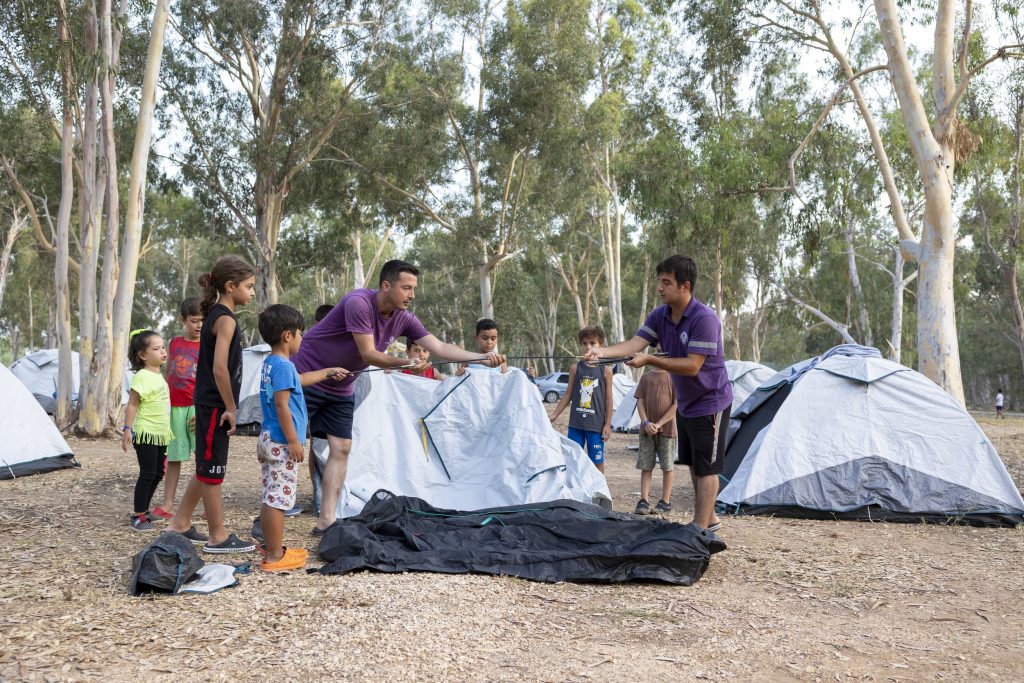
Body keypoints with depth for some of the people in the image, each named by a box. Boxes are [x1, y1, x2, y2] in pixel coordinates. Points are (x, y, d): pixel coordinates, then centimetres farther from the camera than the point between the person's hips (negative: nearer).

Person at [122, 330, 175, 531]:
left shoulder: (159, 375, 12)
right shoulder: (142, 377, -14)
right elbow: (132, 405, -16)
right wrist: (127, 429, -21)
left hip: (160, 433, 9)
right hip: (145, 433, -9)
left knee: (157, 474, 13)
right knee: (147, 475, -5)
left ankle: (144, 510, 25)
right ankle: (138, 517, 5)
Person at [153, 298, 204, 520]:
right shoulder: (174, 343, 10)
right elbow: (167, 375, 17)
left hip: (197, 407, -4)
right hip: (174, 407, 4)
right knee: (173, 458, 10)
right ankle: (168, 505, 18)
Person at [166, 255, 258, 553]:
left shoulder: (215, 315, 14)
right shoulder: (226, 319, -16)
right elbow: (220, 367, -24)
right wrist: (230, 408, -17)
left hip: (209, 404, 10)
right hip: (215, 406, -10)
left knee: (207, 468, 17)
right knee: (212, 470, 0)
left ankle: (180, 525, 27)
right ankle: (218, 537, 9)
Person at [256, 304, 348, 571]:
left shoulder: (270, 363, 14)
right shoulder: (283, 366, -16)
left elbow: (299, 379, 31)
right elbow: (281, 405, -21)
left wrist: (328, 372, 42)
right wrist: (293, 441, -18)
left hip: (268, 440, 10)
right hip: (281, 444, -10)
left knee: (270, 499, 15)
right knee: (278, 499, -5)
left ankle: (271, 548, 24)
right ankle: (275, 557, -1)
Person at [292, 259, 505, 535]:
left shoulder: (403, 319, -6)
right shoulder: (358, 303, -26)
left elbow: (440, 347, -10)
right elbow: (368, 354, -26)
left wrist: (483, 358, -21)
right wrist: (406, 364, -36)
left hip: (340, 390, 7)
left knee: (341, 448, 2)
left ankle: (326, 520, 8)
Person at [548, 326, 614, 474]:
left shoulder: (605, 370, -1)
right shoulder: (575, 369, 3)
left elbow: (608, 399, 1)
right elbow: (568, 395, 10)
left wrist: (608, 424, -1)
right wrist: (554, 415, 8)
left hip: (596, 425, -2)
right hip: (576, 424, 2)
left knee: (597, 461, 6)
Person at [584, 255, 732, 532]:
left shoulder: (705, 319, -26)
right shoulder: (660, 315, -2)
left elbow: (692, 366, -29)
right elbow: (635, 343, -14)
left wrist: (650, 360, -32)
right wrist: (602, 351, -32)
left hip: (710, 402, -8)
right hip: (685, 402, 9)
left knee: (706, 468, -3)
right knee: (693, 465, 18)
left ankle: (700, 529, 3)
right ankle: (709, 518, 32)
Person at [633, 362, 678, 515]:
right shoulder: (646, 376, 9)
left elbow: (676, 404, -6)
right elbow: (640, 401, 6)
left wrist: (659, 424, -12)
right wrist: (646, 423, -9)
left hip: (667, 429, -2)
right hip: (647, 429, 2)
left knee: (667, 466, 4)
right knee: (645, 466, 3)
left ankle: (665, 502, 13)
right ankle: (644, 501, 5)